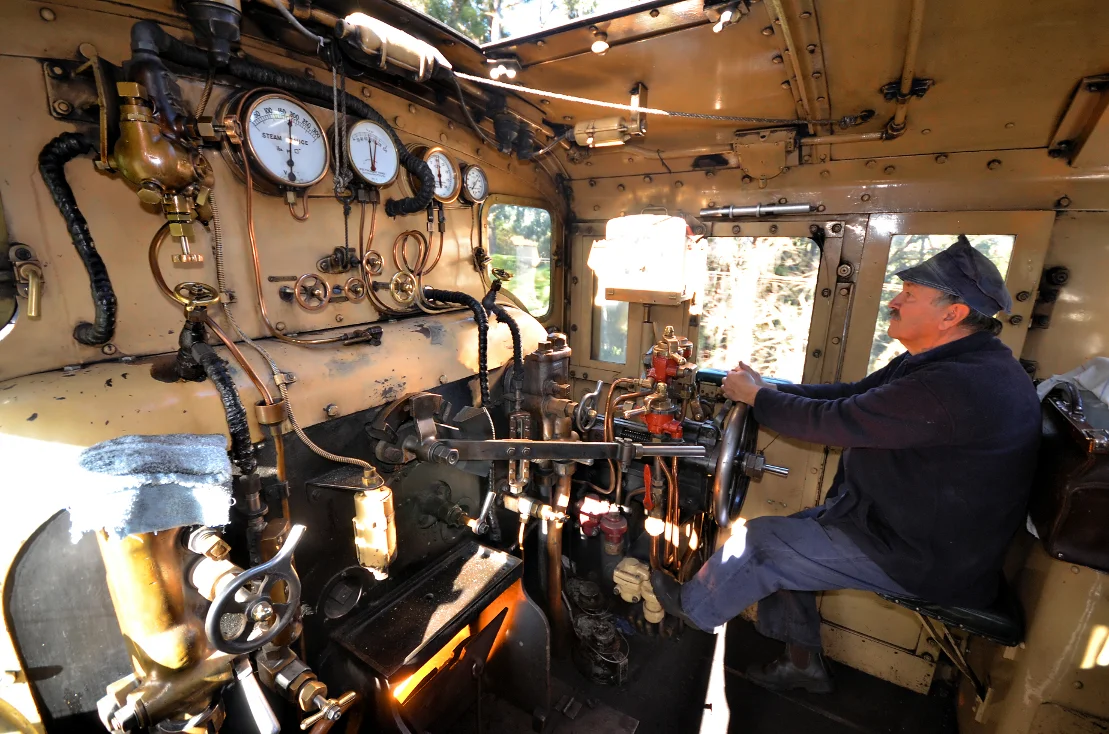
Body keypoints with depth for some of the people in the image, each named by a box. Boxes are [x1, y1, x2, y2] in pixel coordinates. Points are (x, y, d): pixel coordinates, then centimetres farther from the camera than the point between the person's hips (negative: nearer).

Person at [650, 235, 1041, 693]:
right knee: (782, 536, 12)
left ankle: (693, 606, 22)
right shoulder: (948, 363, 4)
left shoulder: (960, 385, -31)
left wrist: (755, 396, -13)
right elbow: (850, 396, 8)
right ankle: (802, 662, 28)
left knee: (760, 540, -6)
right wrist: (767, 388, 2)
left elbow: (836, 422, -28)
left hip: (925, 558, -10)